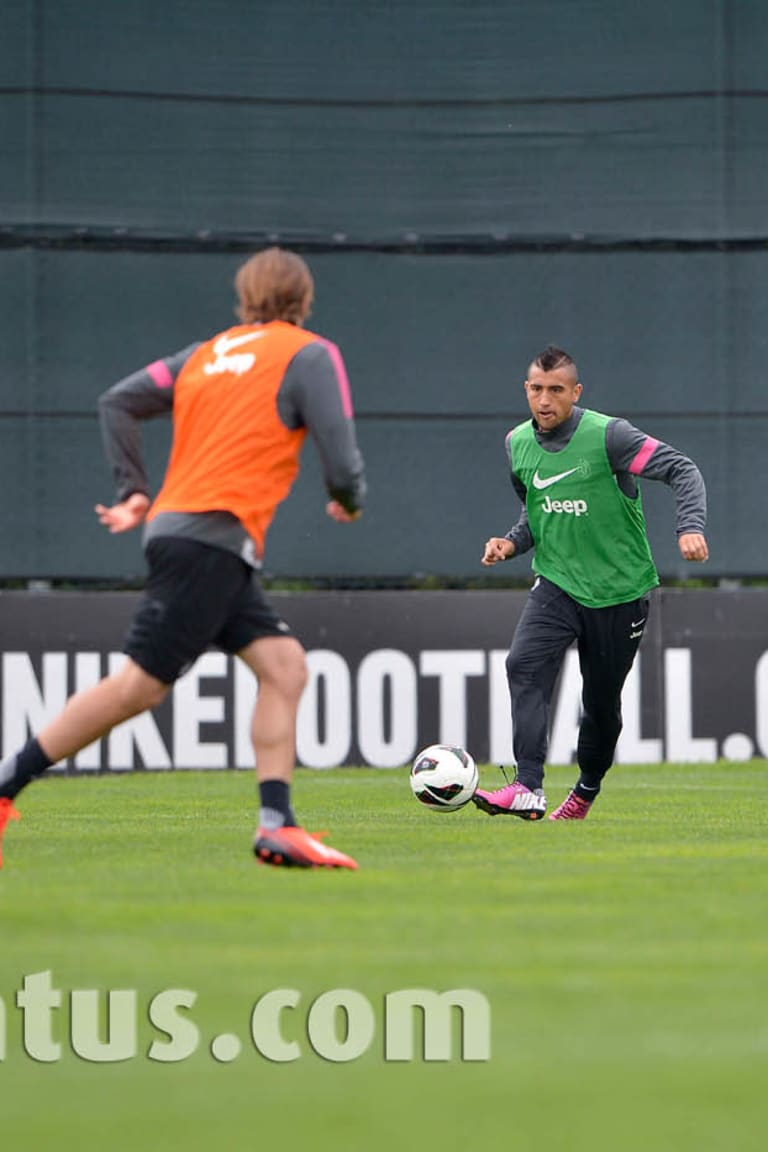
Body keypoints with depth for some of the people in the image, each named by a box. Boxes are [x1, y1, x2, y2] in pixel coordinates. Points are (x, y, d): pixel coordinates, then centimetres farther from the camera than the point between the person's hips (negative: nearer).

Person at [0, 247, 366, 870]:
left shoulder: (209, 352, 18)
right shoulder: (310, 356, -1)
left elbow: (118, 402, 14)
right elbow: (342, 461, -8)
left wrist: (135, 491, 17)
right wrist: (350, 502, 13)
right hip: (209, 540, -8)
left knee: (284, 667, 5)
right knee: (140, 685, -7)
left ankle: (276, 825, -4)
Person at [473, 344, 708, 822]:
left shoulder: (608, 435, -16)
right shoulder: (518, 443, 2)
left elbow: (682, 470, -18)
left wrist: (691, 528, -33)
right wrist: (513, 542, 0)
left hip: (620, 590, -3)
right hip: (557, 583, 3)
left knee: (602, 701, 7)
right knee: (524, 665, -23)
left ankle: (587, 791, 35)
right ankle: (528, 790, -31)